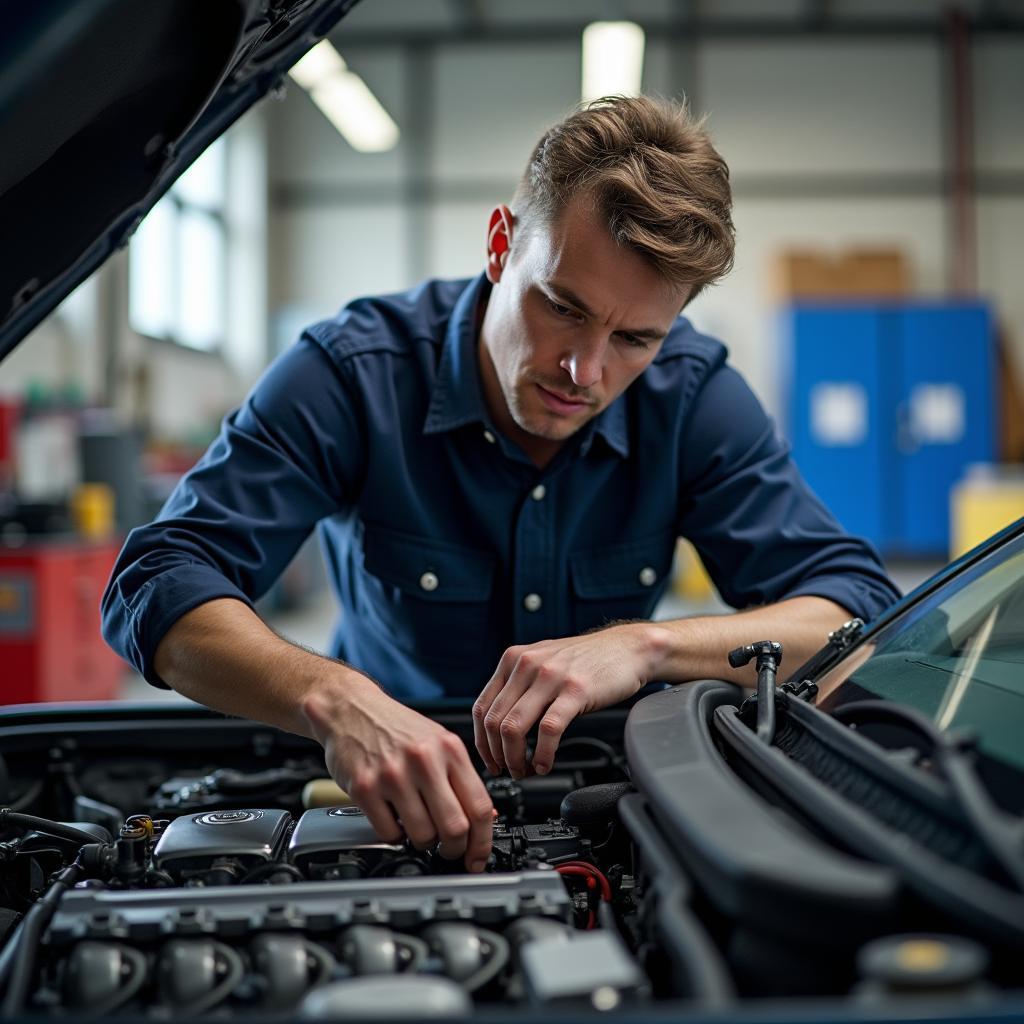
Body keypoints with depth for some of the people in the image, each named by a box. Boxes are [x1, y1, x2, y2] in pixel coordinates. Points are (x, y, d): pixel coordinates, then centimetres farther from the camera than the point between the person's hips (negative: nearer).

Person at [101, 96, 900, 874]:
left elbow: (862, 609, -15)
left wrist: (647, 645, -33)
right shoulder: (353, 374, -18)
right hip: (389, 809, -1)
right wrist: (333, 698, -45)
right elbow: (158, 585, -25)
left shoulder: (695, 393, -12)